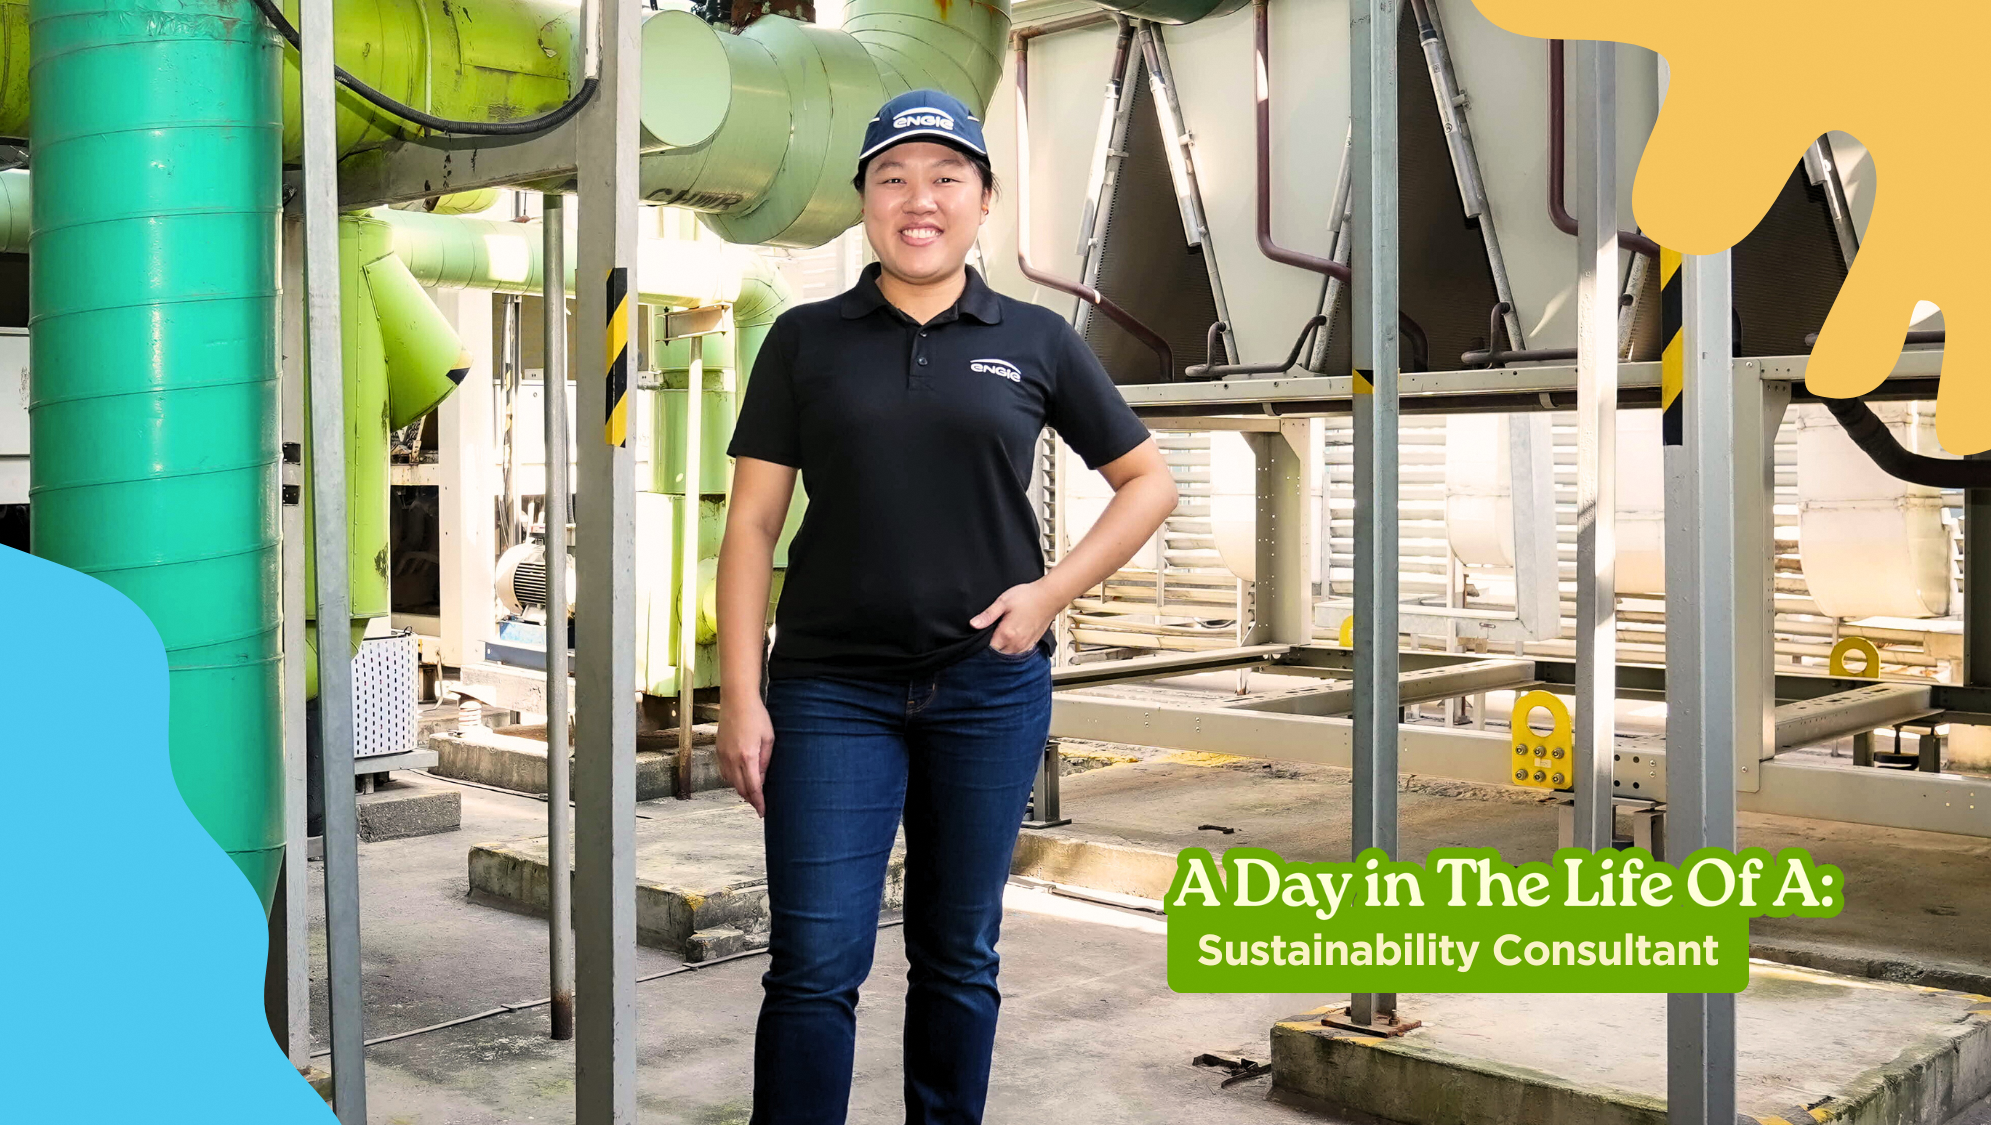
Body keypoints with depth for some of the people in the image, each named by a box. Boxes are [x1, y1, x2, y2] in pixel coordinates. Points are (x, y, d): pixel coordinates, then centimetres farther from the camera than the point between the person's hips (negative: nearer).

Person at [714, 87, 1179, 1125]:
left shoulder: (1035, 341, 5)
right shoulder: (805, 340, 4)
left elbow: (1148, 480, 12)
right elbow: (752, 524, 1)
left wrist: (1052, 591, -2)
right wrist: (741, 696, -6)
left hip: (989, 686, 1)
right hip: (833, 689, -1)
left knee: (959, 955, 12)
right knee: (814, 964, -3)